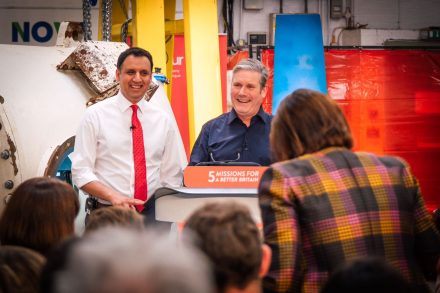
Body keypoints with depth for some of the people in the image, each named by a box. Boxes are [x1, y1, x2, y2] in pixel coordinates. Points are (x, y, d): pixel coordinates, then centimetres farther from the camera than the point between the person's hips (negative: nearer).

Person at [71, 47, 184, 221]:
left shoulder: (163, 120, 12)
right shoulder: (95, 115, 3)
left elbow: (172, 174, 14)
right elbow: (81, 171, -1)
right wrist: (113, 196, -17)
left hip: (153, 212, 3)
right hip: (108, 211, -2)